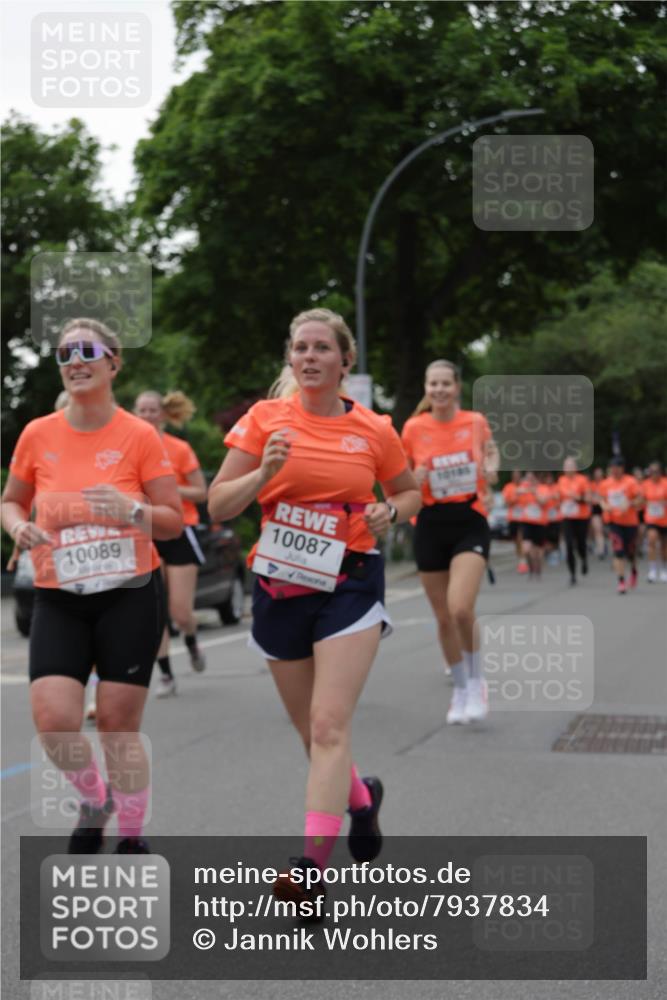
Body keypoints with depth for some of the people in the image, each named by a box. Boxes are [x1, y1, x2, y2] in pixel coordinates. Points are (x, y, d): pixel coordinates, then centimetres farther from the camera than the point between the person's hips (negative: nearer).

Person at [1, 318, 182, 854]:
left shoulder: (139, 436, -5)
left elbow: (174, 521, 0)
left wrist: (132, 510, -20)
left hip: (130, 594, -2)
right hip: (59, 599, 2)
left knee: (119, 724, 1)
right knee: (53, 719, -13)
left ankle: (133, 837, 21)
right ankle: (95, 800, 18)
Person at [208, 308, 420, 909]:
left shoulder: (374, 429, 1)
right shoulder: (266, 418, -1)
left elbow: (409, 491, 18)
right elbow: (218, 506, -2)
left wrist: (390, 511, -4)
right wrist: (265, 470, -19)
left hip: (350, 584, -2)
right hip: (281, 586, 2)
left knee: (329, 726, -15)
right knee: (313, 733, 13)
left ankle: (312, 866, -18)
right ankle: (361, 797, 43)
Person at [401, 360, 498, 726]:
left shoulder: (475, 422, -1)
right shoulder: (413, 428, -2)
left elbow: (490, 453, 16)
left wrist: (491, 470, -7)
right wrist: (414, 480, -16)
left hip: (470, 521, -1)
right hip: (431, 526, 2)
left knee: (461, 609, -19)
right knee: (444, 617, 6)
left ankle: (476, 682, 4)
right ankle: (460, 689, 26)